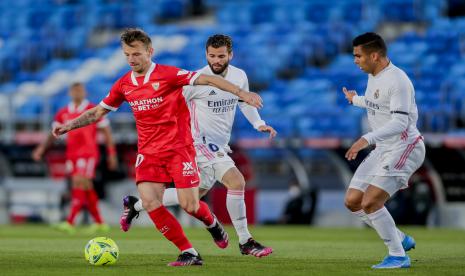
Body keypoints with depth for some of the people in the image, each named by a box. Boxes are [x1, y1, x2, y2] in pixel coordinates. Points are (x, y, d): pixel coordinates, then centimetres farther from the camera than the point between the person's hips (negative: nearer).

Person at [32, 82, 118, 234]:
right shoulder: (63, 113, 11)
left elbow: (106, 132, 1)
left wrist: (111, 153, -1)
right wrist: (42, 147, 2)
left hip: (88, 154, -5)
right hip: (72, 155, 6)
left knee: (79, 183, -18)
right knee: (86, 189, 9)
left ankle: (70, 222, -24)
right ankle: (100, 223, 18)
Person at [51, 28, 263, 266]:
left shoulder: (167, 75, -9)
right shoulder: (124, 85, 6)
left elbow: (206, 79, -13)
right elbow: (98, 112, 18)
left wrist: (241, 93, -21)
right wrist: (68, 126, 10)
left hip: (179, 148, -4)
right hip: (148, 152, 4)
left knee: (189, 205, -9)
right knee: (150, 203, -16)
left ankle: (211, 223, 29)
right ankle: (189, 254, -9)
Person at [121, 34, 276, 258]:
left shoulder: (240, 76, 4)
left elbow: (244, 102, 22)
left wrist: (259, 124, 9)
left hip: (220, 146, 8)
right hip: (201, 142, -8)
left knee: (197, 193, 17)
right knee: (236, 181, -21)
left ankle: (134, 205, 30)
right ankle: (245, 242, -11)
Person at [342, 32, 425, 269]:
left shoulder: (397, 81, -20)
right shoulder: (373, 77, 9)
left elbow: (400, 121, -27)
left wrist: (367, 139, -36)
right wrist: (356, 100, 47)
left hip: (404, 148, -10)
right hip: (382, 150, 10)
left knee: (370, 203, -19)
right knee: (353, 202, 5)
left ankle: (398, 256, -5)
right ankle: (401, 240, 17)